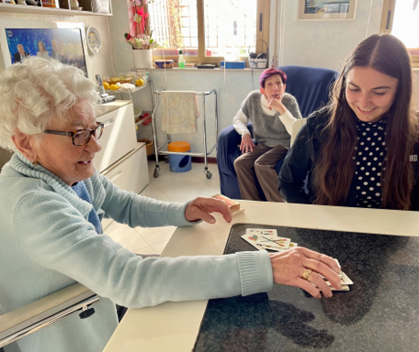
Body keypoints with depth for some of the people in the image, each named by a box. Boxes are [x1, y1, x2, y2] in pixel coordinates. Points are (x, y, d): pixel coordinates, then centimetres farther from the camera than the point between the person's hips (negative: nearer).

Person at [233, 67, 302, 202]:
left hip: (284, 145, -4)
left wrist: (281, 108, -29)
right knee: (240, 163, -21)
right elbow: (238, 119, 10)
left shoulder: (289, 101, -12)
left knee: (261, 164, -30)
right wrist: (245, 133, -11)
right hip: (262, 144, 4)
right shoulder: (253, 98, -4)